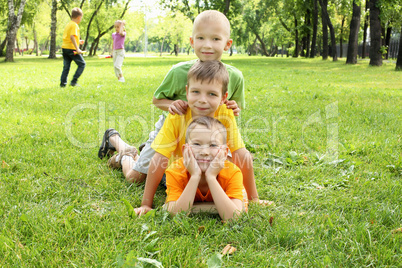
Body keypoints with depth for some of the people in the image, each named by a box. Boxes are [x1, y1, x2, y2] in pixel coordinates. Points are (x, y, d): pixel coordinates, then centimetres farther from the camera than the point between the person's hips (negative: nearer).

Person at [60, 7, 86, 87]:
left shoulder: (68, 24, 17)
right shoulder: (74, 25, -11)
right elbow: (72, 37, -23)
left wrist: (78, 41, 28)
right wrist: (77, 49, -26)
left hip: (65, 48, 8)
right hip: (72, 49, -8)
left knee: (66, 66, 11)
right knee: (82, 64, 4)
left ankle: (63, 83, 6)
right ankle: (73, 81, -3)